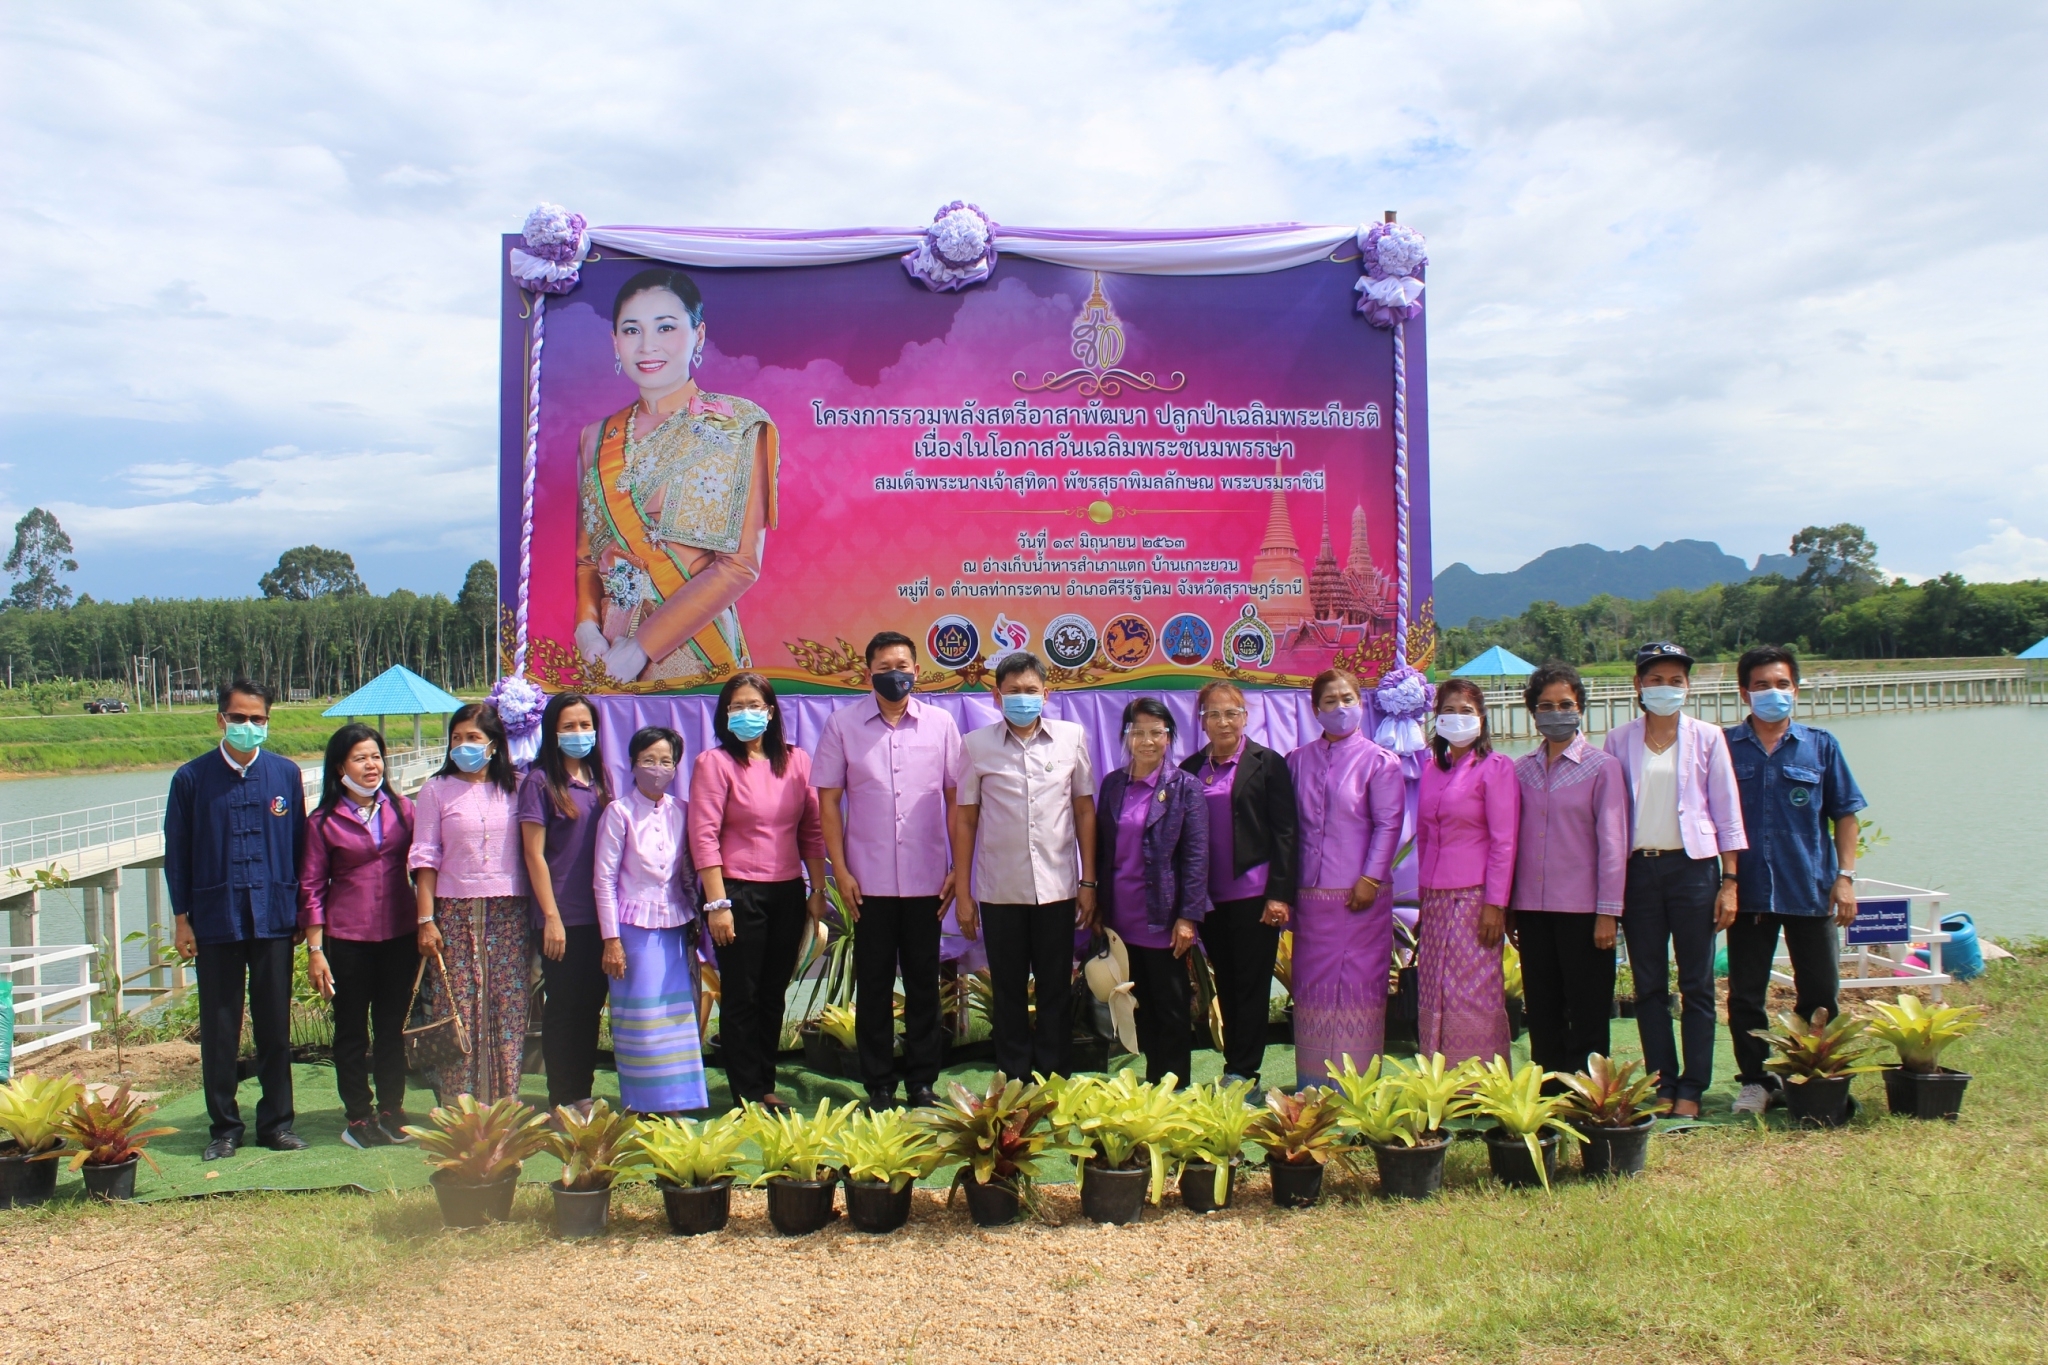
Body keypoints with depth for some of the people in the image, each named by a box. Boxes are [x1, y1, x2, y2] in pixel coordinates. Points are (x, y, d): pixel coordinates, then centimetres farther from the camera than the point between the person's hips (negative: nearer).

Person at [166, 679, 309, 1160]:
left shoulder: (286, 774, 4)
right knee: (219, 1029, 6)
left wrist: (302, 907, 4)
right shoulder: (192, 778, 1)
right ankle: (223, 1126, 18)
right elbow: (176, 852, 3)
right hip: (215, 919, -1)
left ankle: (276, 1121, 18)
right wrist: (181, 918, 1)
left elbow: (300, 845, 7)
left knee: (275, 1025, 7)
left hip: (274, 917, 1)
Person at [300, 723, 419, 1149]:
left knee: (393, 1027, 10)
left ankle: (392, 1109, 22)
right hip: (348, 938, -2)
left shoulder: (402, 810, 4)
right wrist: (315, 950, -4)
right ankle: (358, 1116, 16)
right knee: (352, 1030, 6)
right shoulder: (324, 822, -2)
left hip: (400, 936, 2)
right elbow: (312, 888, -1)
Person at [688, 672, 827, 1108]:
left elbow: (812, 831, 9)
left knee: (774, 994, 12)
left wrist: (818, 890, 5)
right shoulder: (715, 763, -5)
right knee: (741, 996, 3)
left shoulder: (796, 761, 7)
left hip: (788, 893, 4)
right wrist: (717, 903, -14)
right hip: (739, 892, -4)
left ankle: (767, 1084, 23)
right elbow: (704, 836, -9)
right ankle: (746, 1093, 13)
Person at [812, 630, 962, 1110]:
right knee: (874, 985, 7)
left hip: (926, 880, 1)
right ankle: (879, 1085, 17)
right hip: (870, 881, 0)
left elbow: (957, 800, 5)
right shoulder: (843, 724, 1)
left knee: (924, 983, 8)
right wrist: (840, 871, -3)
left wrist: (959, 869, 1)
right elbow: (828, 801, 2)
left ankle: (922, 1081, 19)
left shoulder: (940, 724, 2)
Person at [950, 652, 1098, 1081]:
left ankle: (1053, 1081, 19)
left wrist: (1088, 882, 3)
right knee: (1008, 992, 9)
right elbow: (964, 819, 3)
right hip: (999, 890, 0)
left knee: (1057, 990, 7)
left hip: (1057, 886, 0)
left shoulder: (1072, 737, 2)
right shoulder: (976, 745, 0)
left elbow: (1084, 811, 5)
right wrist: (962, 892, 1)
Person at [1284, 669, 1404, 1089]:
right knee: (1311, 984, 7)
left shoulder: (1379, 761, 0)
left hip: (1360, 895, -4)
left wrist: (1371, 878, -13)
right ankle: (1312, 1085, 15)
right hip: (1310, 893, 4)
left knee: (1358, 984, -1)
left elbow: (1388, 825, -5)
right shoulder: (1298, 761, 10)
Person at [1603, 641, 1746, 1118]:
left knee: (1696, 986, 2)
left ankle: (1691, 1090, 8)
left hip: (1692, 866, -1)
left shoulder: (1707, 738, 2)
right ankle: (1661, 1084, 13)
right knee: (1649, 985, 5)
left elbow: (1727, 814, 3)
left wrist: (1729, 881, -3)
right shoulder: (1618, 741, 5)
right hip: (1638, 868, 1)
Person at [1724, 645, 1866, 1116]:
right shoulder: (1725, 747, 1)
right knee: (1744, 994, 6)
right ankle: (1756, 1081, 18)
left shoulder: (1820, 746, 3)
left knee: (1819, 995, 8)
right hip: (1748, 891, 0)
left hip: (1811, 890, 0)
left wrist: (1845, 875, -3)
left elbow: (1846, 813, 5)